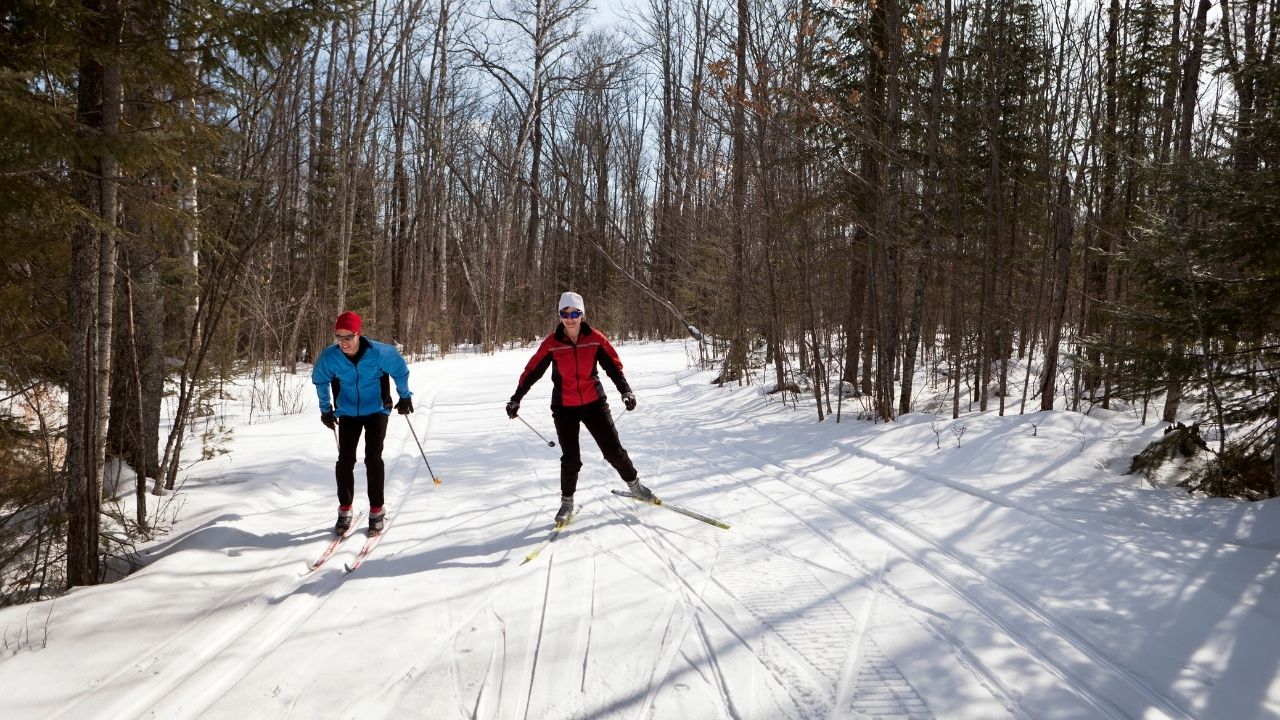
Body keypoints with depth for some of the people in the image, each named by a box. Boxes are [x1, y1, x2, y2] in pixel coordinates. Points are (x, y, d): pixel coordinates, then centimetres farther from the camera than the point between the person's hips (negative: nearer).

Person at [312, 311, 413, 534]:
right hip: (348, 412, 2)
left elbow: (400, 369, -4)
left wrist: (405, 397, 6)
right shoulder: (329, 357, -18)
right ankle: (345, 510, 12)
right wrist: (325, 409, 14)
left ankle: (377, 510, 4)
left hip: (377, 410, -2)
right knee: (345, 460, -3)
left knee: (373, 459, -8)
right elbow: (320, 381, 5)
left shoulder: (378, 353, -25)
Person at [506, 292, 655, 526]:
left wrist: (625, 391, -12)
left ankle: (634, 484, 25)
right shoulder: (551, 344, -9)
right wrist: (516, 399, -2)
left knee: (613, 449, 3)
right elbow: (532, 371, -3)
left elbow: (613, 365, -1)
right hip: (564, 408, -1)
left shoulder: (595, 338, -7)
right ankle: (567, 501, 19)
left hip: (594, 402, 1)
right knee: (570, 458, 0)